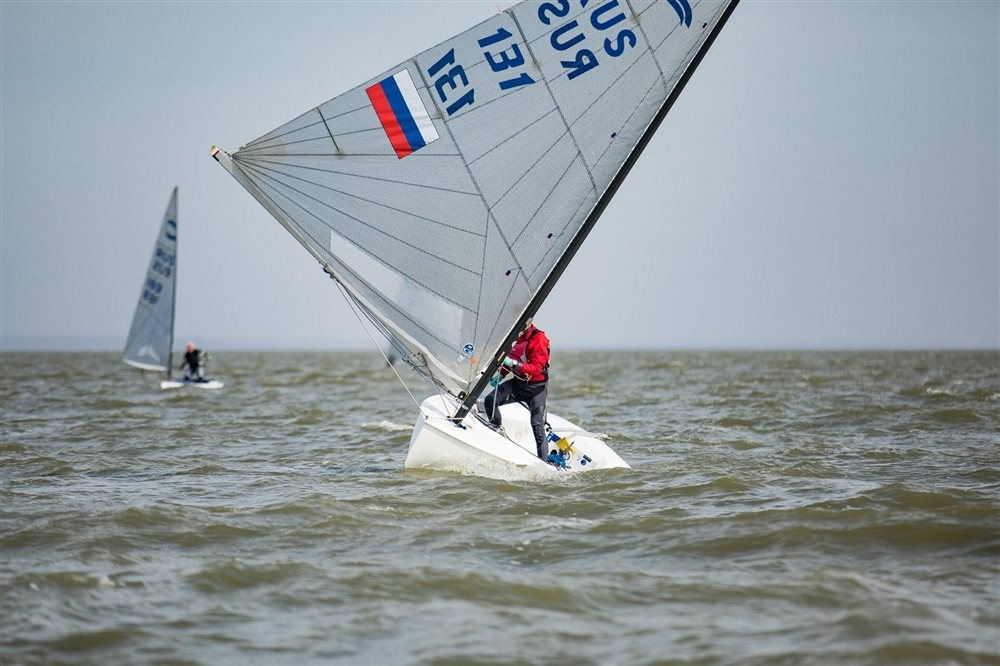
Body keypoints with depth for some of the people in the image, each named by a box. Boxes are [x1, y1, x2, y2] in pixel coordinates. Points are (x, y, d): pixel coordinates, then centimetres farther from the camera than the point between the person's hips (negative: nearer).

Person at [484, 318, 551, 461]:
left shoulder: (538, 339, -19)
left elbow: (536, 368, -26)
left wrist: (514, 364, -38)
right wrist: (501, 375, 10)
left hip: (536, 386, -6)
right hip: (517, 382, 6)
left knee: (537, 425, -14)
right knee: (490, 401, -14)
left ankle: (544, 461, -10)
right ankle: (498, 432, 6)